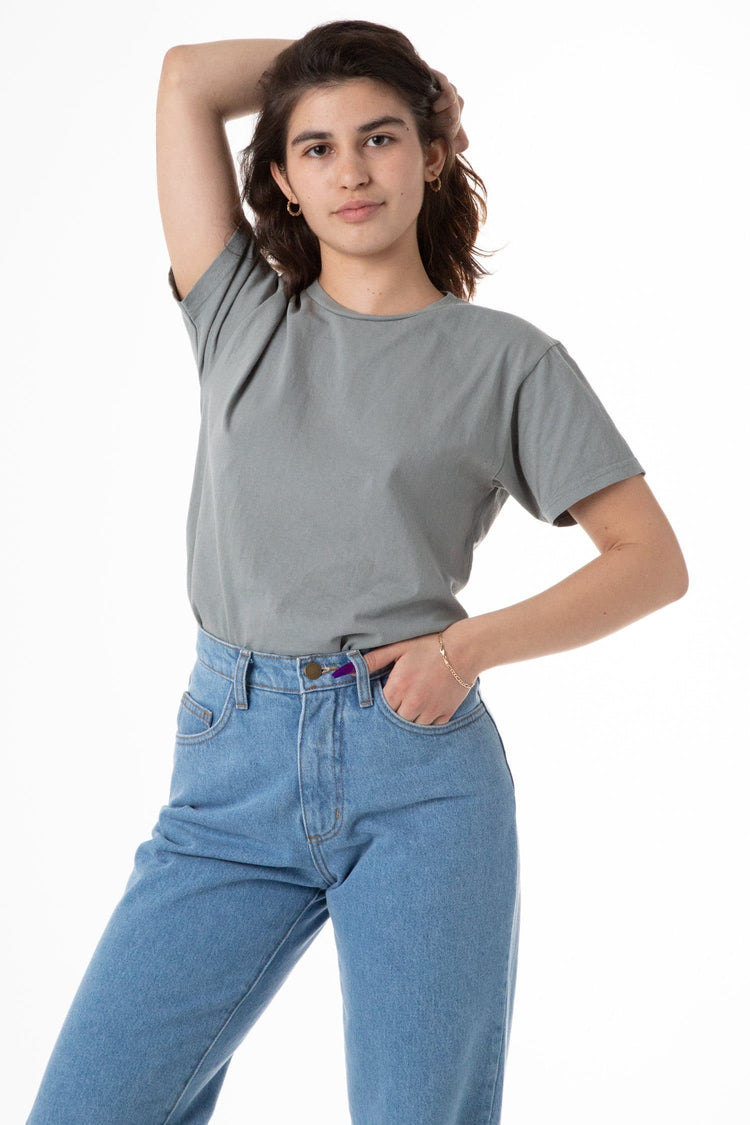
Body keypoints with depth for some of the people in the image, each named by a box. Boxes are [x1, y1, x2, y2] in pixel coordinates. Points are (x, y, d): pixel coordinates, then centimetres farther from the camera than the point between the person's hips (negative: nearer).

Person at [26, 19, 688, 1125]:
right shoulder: (242, 315, 13)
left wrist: (472, 643, -8)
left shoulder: (506, 357, 6)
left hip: (421, 775, -2)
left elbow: (653, 559, 4)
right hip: (231, 771, 2)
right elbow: (188, 76, 11)